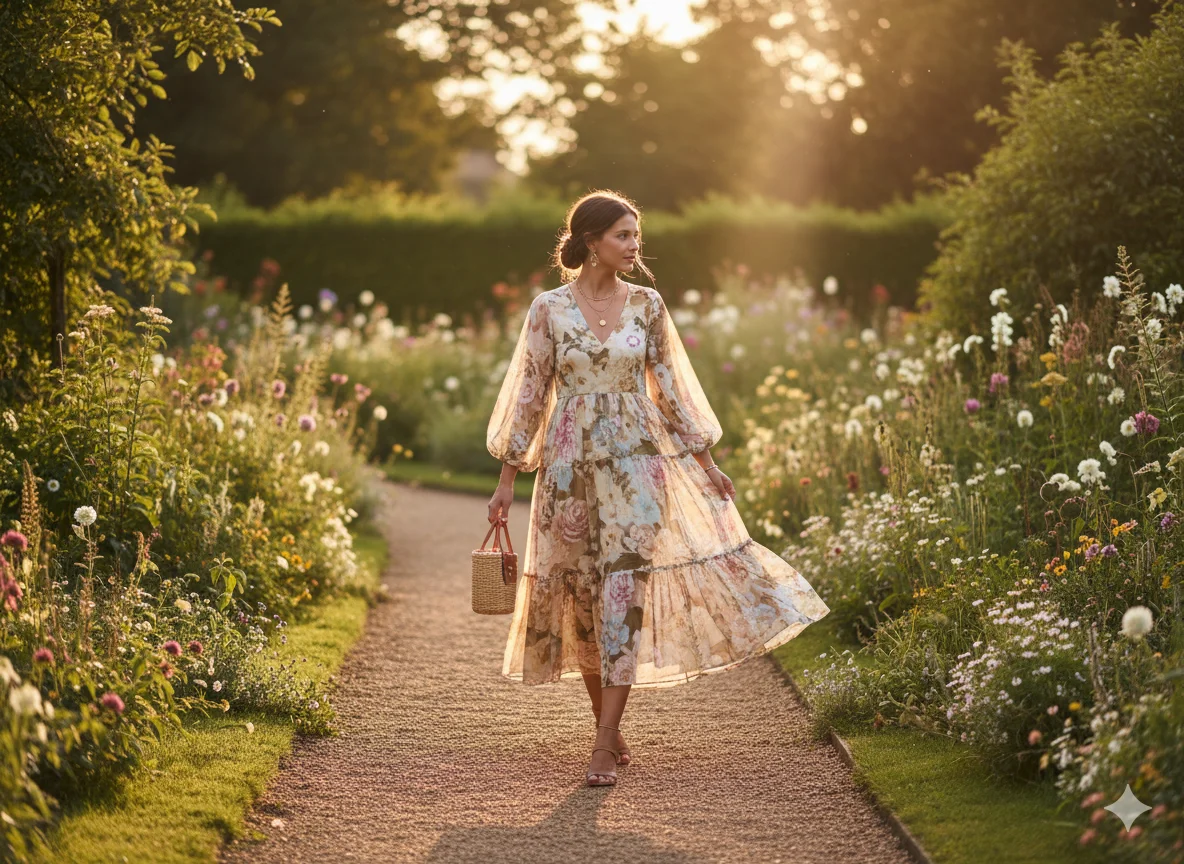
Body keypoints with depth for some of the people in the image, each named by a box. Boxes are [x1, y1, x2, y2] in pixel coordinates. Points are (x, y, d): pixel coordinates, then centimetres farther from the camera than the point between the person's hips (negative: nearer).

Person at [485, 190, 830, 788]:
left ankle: (605, 746, -11)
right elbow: (529, 395, 2)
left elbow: (669, 385, 11)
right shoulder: (549, 309, -2)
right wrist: (506, 480, 1)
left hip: (636, 461, 0)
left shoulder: (646, 305, 4)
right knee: (580, 591, 7)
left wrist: (706, 462, 11)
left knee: (624, 588, -10)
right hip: (570, 463, 0)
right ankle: (606, 724, 26)